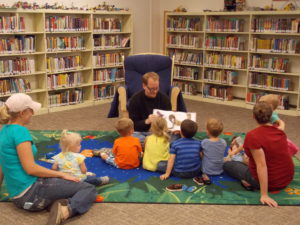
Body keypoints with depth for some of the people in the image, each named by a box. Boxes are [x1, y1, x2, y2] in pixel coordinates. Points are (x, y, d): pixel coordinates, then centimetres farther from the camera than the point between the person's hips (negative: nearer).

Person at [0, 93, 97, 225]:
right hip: (31, 191, -9)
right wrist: (62, 174, -10)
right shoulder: (19, 131, -16)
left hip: (19, 196, 9)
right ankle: (66, 210, -29)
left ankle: (60, 205, -6)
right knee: (89, 189, -4)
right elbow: (31, 168, -20)